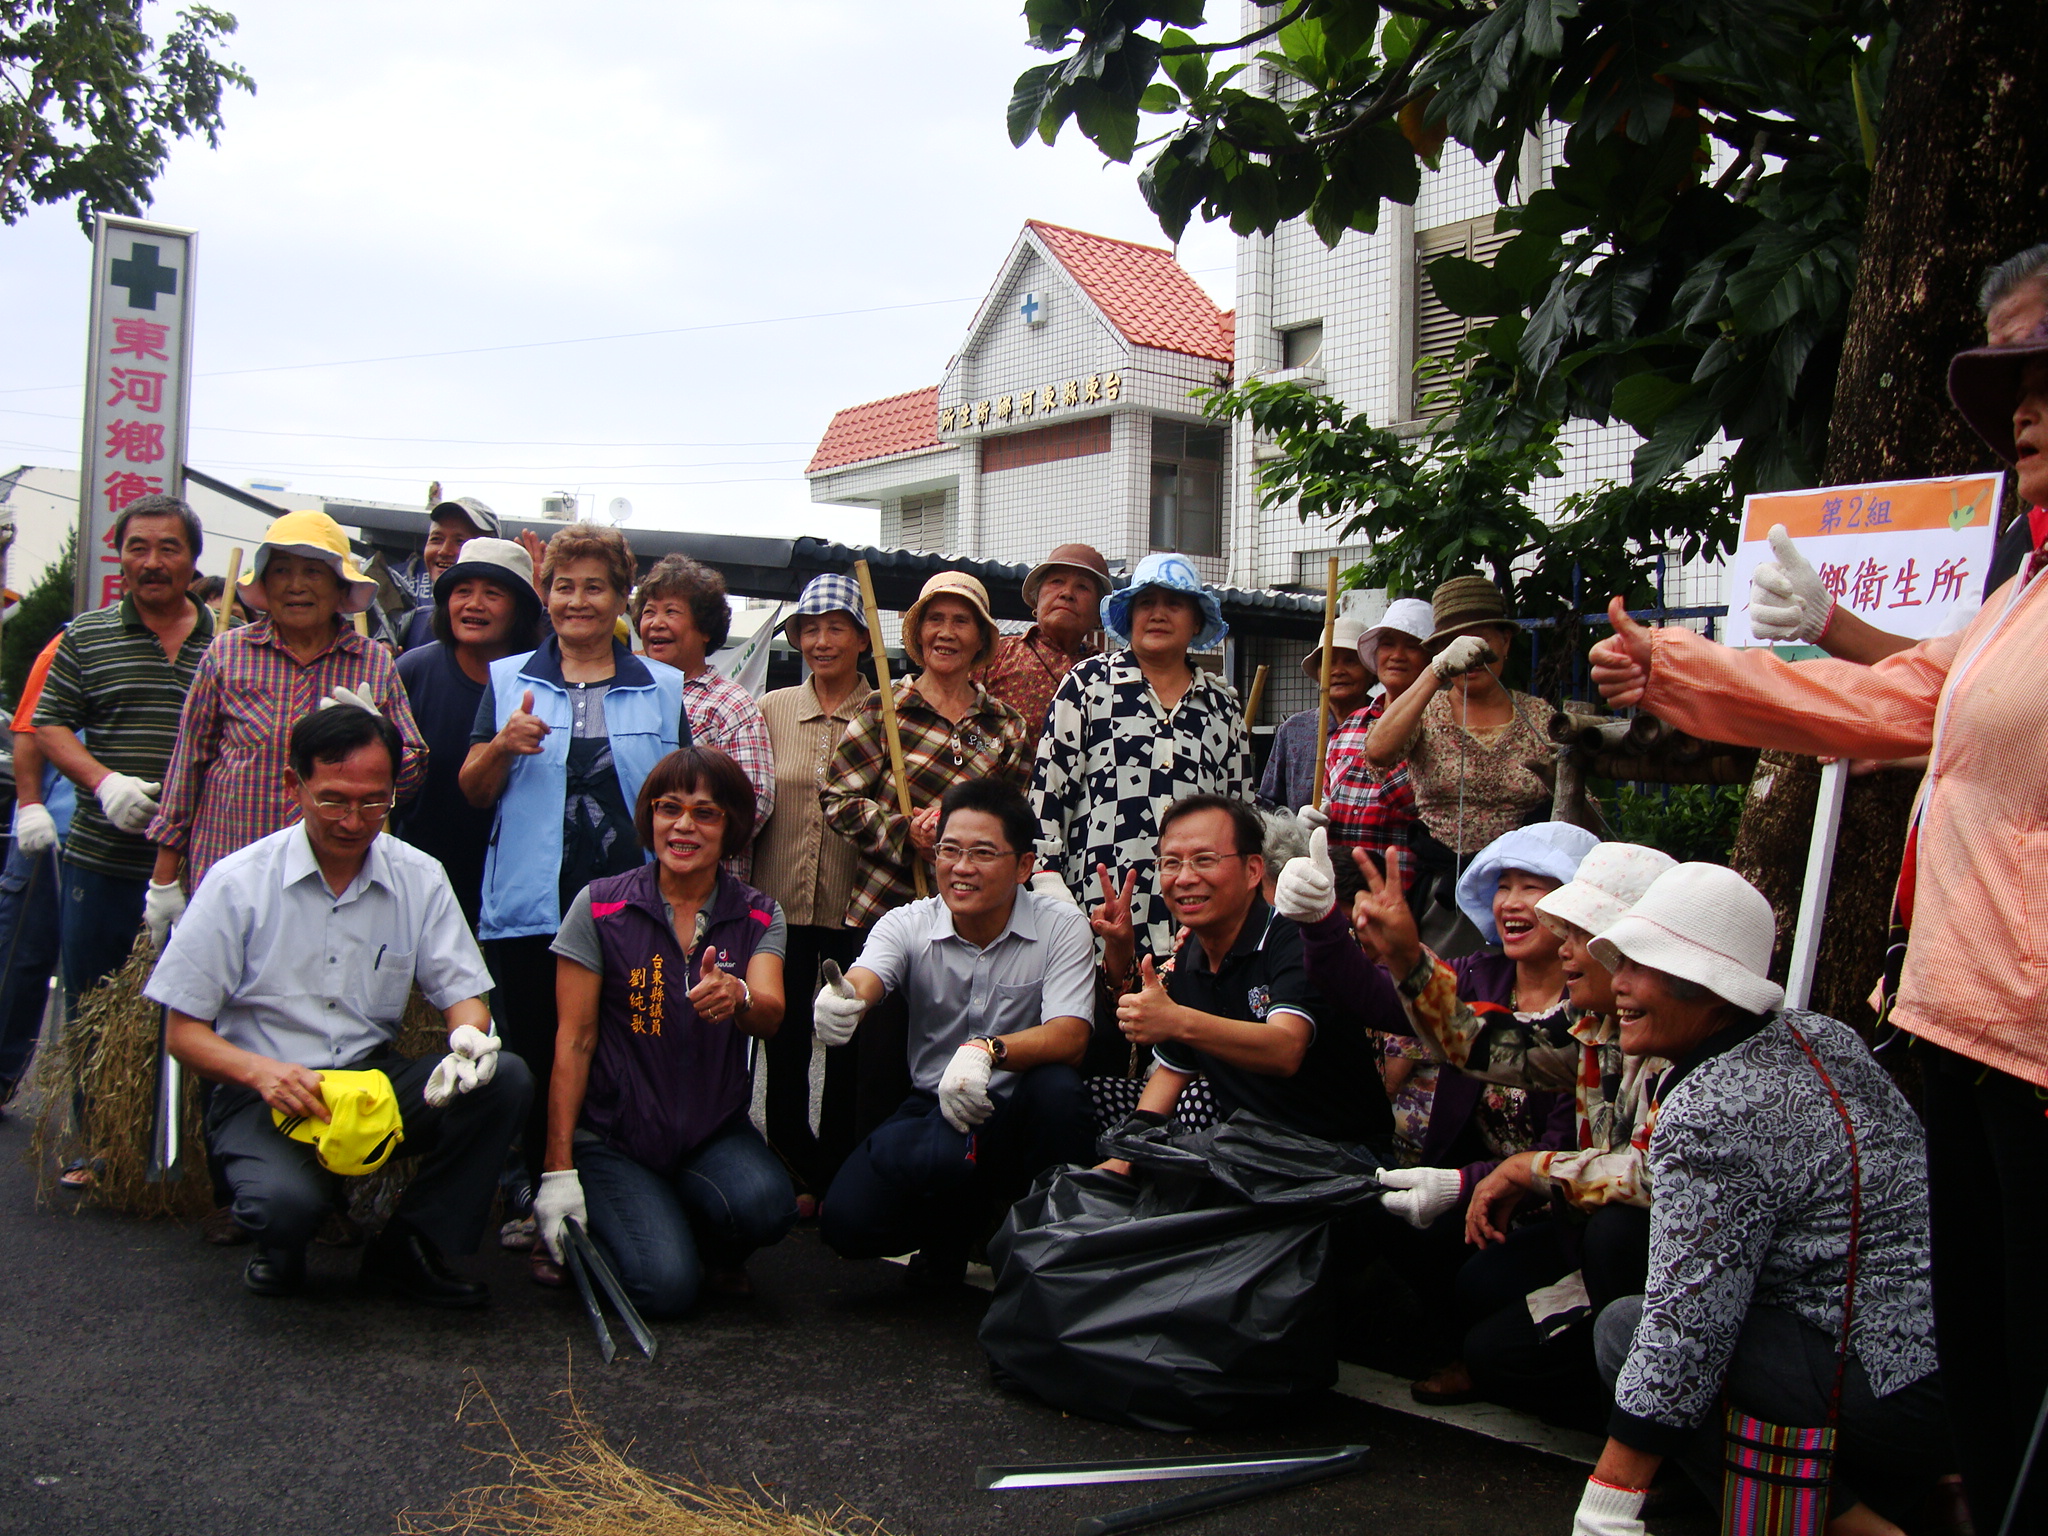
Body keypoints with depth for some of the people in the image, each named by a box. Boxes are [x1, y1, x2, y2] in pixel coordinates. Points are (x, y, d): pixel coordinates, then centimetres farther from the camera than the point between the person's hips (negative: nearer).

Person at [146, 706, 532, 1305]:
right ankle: (279, 1251, 6)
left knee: (505, 1077, -23)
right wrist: (261, 1072, -25)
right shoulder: (237, 884, -6)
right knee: (288, 1200, -35)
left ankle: (409, 1248, -4)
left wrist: (469, 1033, -22)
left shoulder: (419, 879, 3)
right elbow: (183, 1032, -4)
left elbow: (463, 991, 4)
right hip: (264, 1097, -3)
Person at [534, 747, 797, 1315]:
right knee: (666, 1287, -23)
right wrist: (559, 1169, -7)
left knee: (765, 1206, -30)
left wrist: (737, 996, -39)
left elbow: (770, 1017, -14)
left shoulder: (758, 917, 3)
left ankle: (712, 1249, 7)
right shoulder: (599, 907, -3)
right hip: (612, 1136, -2)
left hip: (716, 1133, 2)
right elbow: (574, 1041, -3)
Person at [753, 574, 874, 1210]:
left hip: (856, 905, -2)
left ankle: (835, 1183, 22)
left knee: (849, 1051, 5)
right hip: (781, 901, 2)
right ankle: (808, 1174, 24)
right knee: (783, 1046, 7)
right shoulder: (771, 710, 8)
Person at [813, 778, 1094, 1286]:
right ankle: (963, 1223, 9)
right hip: (934, 1112, 1)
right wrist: (840, 999, -50)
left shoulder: (1061, 926, -8)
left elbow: (1070, 1036, -21)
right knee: (847, 1219, -24)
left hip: (1020, 1117, -1)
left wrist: (988, 1051, -40)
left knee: (1057, 1087, -36)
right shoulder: (908, 925, -3)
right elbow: (864, 982, -24)